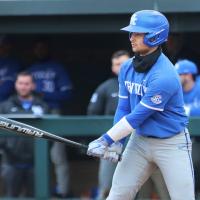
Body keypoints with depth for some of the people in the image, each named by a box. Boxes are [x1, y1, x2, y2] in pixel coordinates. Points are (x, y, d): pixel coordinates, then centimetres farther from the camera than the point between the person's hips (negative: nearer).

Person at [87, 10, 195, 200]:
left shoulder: (165, 76, -26)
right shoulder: (127, 68, -1)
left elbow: (136, 117, -23)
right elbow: (123, 109, 3)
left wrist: (106, 140, -20)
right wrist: (117, 142, -9)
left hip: (172, 144, -7)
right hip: (140, 140, 7)